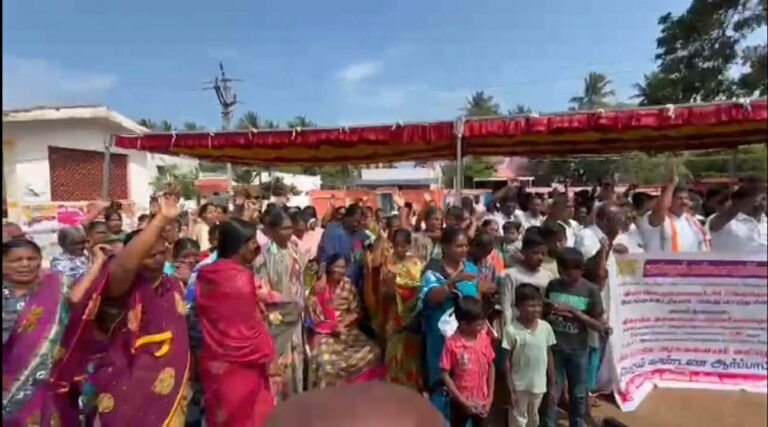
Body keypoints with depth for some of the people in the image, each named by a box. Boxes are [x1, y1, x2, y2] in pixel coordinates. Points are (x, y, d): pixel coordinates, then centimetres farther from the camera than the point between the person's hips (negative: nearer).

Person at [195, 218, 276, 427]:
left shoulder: (205, 275, 0)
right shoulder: (240, 277, -20)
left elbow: (203, 319, 7)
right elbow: (251, 326, -15)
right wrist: (266, 354, -2)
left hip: (213, 360, 7)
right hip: (242, 362, -6)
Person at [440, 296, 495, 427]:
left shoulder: (484, 338, -9)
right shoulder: (451, 343, -22)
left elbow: (491, 366, 2)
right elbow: (445, 374, -16)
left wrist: (490, 396, -1)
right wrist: (462, 400, -15)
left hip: (481, 399, 4)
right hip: (461, 401, -3)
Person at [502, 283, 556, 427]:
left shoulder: (546, 327, -7)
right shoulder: (511, 329, -19)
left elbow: (549, 356, 3)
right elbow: (507, 362, -13)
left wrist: (552, 384, 6)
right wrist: (510, 390, -12)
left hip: (539, 385, 4)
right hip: (519, 386, -4)